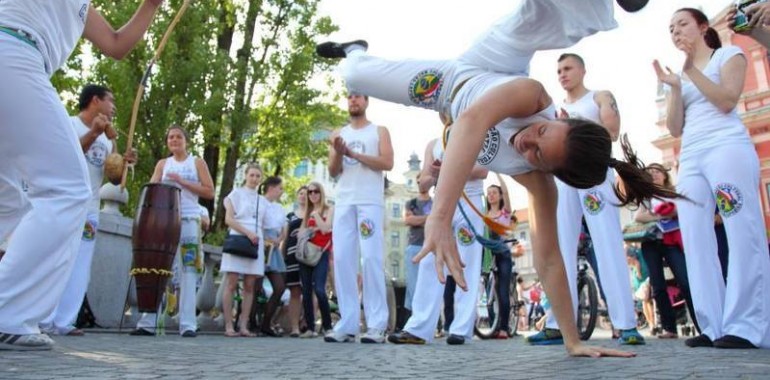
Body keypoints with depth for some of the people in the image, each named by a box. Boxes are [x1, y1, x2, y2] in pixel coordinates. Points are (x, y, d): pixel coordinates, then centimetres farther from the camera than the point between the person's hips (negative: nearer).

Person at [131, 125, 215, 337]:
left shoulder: (197, 163, 10)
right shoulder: (163, 164, 17)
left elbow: (210, 192, 1)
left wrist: (182, 182, -7)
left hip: (189, 222, -2)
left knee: (188, 272, -5)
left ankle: (188, 325, -5)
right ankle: (148, 322, 5)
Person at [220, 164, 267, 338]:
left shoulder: (263, 201, 20)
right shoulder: (236, 193, 8)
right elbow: (228, 219, -2)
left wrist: (264, 240, 5)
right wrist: (248, 233, -12)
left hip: (256, 244, 4)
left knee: (249, 286, -1)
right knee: (231, 284, -6)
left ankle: (243, 326, 2)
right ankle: (228, 326, -4)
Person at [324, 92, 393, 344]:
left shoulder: (379, 131, 12)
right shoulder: (339, 134, 21)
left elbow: (387, 163, -3)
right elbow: (333, 172, 14)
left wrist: (354, 154, -9)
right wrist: (338, 153, -6)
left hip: (370, 202, -4)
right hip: (343, 202, 4)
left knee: (371, 258, -10)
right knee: (342, 259, -4)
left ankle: (377, 325, -9)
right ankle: (347, 324, -2)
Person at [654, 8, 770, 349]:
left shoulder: (729, 54, 13)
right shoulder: (679, 76, 24)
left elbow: (727, 101, -5)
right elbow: (675, 129, 13)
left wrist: (691, 70, -6)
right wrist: (674, 88, 1)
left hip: (727, 149, -6)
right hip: (690, 160, 6)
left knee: (742, 236, -12)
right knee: (696, 243, -4)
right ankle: (714, 327, -3)